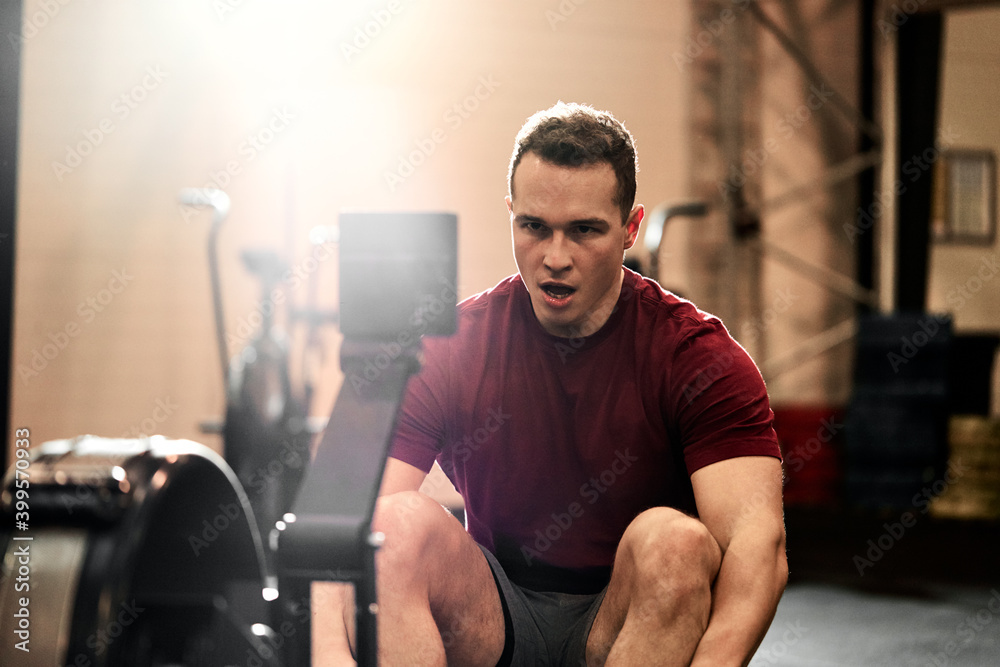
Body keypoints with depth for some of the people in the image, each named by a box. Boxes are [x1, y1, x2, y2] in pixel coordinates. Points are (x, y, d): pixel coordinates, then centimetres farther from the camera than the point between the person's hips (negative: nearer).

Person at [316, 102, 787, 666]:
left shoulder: (696, 355, -11)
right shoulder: (446, 348, -6)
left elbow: (758, 540, -25)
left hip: (636, 620, -1)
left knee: (673, 538, -33)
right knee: (399, 522, -26)